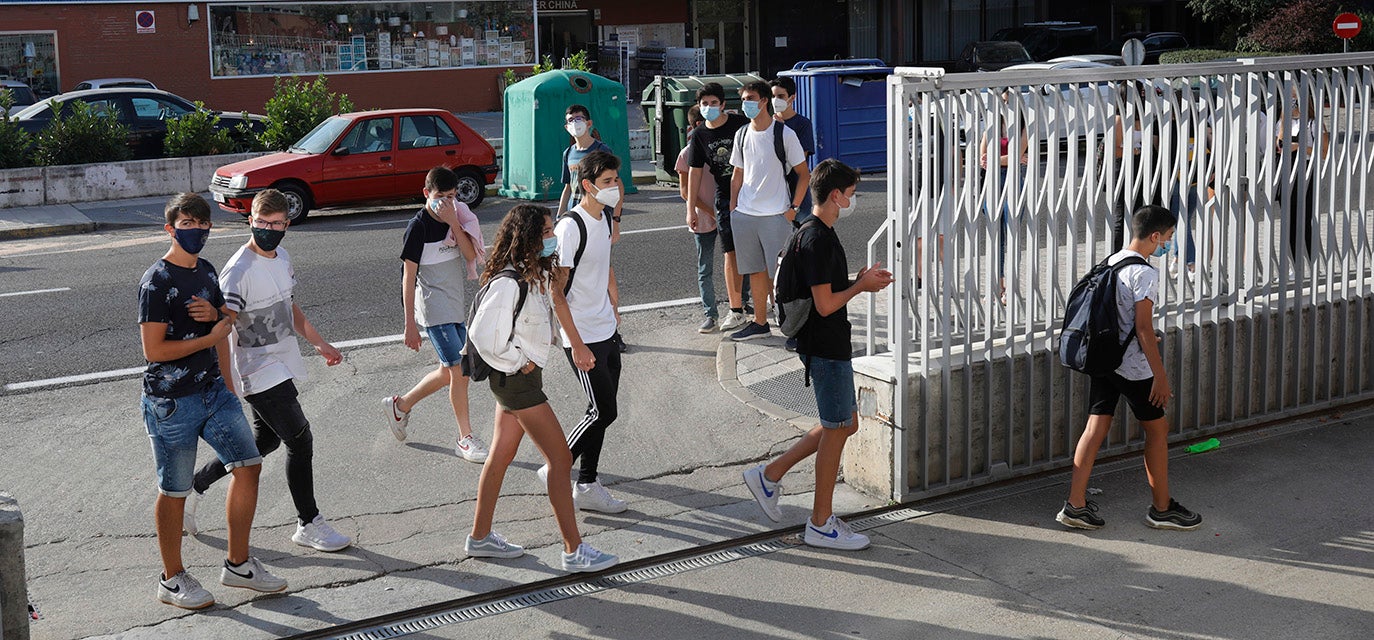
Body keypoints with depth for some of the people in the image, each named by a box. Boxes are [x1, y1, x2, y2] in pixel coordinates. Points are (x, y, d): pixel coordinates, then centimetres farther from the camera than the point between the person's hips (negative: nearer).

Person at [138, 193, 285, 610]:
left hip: (213, 392, 8)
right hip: (171, 402, -8)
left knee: (248, 466, 4)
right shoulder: (157, 282, -15)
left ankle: (238, 564, 18)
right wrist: (211, 336, -15)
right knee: (174, 492, 4)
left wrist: (216, 314, 4)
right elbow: (154, 349, -19)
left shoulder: (206, 271, 10)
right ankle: (172, 580, 19)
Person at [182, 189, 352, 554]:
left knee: (266, 441, 18)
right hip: (259, 372, -9)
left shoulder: (282, 259, 7)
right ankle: (308, 524, 8)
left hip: (281, 367, 9)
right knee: (300, 441, -6)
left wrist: (319, 343, 26)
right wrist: (226, 386, -37)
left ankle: (193, 487, 31)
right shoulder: (239, 271, -20)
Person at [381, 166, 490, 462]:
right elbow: (409, 276, -11)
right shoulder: (419, 226, -12)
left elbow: (472, 256, -6)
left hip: (456, 307, 7)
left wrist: (454, 224, -18)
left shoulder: (455, 219, 7)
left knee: (448, 372, 13)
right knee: (458, 371, -9)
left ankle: (399, 405, 32)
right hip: (434, 310, -7)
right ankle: (466, 439, 1)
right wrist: (410, 324, -12)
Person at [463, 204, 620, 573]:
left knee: (501, 456, 16)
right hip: (516, 378, -10)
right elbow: (483, 334, -25)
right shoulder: (508, 283, -23)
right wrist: (518, 362, -16)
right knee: (560, 459, -6)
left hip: (520, 375, 10)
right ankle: (574, 551, -1)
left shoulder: (537, 275, 6)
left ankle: (480, 537, 27)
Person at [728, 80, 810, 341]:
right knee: (756, 271, 12)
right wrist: (732, 208, 12)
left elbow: (804, 174, -2)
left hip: (776, 215, -5)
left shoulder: (784, 134, -7)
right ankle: (760, 323, 22)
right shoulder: (742, 135, 9)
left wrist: (793, 208, -8)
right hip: (745, 213, 5)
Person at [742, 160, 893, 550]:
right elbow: (825, 304, -23)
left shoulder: (817, 233, 11)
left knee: (845, 423, 17)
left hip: (829, 345, 10)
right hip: (826, 347, -10)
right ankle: (821, 525, 10)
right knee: (836, 429, 0)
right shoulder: (818, 239, -21)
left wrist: (859, 281, 7)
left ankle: (770, 475, 22)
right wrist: (861, 286, -8)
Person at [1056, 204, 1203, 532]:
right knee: (1157, 428, 7)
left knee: (1096, 427, 6)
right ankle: (1162, 508, 17)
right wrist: (1160, 376, -18)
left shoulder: (1111, 262, 9)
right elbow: (1143, 327, -20)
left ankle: (1076, 505, 3)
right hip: (1133, 366, -8)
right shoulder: (1144, 273, -17)